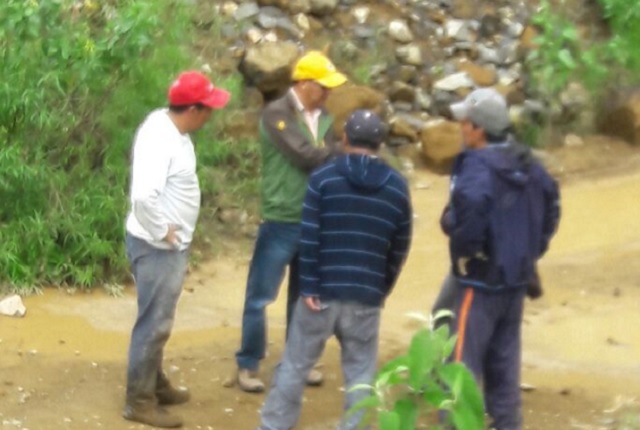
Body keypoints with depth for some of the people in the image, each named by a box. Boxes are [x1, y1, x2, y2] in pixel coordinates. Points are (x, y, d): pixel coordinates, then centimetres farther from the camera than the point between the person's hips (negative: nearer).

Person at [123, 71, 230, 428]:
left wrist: (175, 234, 12)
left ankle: (156, 384, 36)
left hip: (173, 245, 10)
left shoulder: (172, 126, 3)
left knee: (160, 320, 22)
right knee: (154, 323, 0)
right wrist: (161, 233, -23)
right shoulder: (159, 138, -26)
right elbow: (143, 195, -38)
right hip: (157, 247, -10)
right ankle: (140, 401, 10)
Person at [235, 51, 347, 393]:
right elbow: (306, 156, -21)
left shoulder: (324, 119, 6)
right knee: (260, 297, 2)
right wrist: (342, 149, -8)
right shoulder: (277, 114, -14)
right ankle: (248, 365, 13)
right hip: (281, 221, -6)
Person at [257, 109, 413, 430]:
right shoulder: (397, 186, 5)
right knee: (360, 372, 8)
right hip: (366, 296, 1)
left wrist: (308, 288, -6)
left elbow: (309, 238, -8)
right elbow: (400, 247, 10)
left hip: (322, 292, -1)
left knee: (295, 364, 8)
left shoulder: (324, 177, -3)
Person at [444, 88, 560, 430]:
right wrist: (532, 249, 18)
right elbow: (551, 203, 18)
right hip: (517, 279, 8)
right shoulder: (526, 163, 7)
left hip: (480, 280, -8)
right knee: (504, 361, 17)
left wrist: (464, 250, -23)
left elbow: (469, 209, -39)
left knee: (462, 362, -2)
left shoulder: (477, 167, -20)